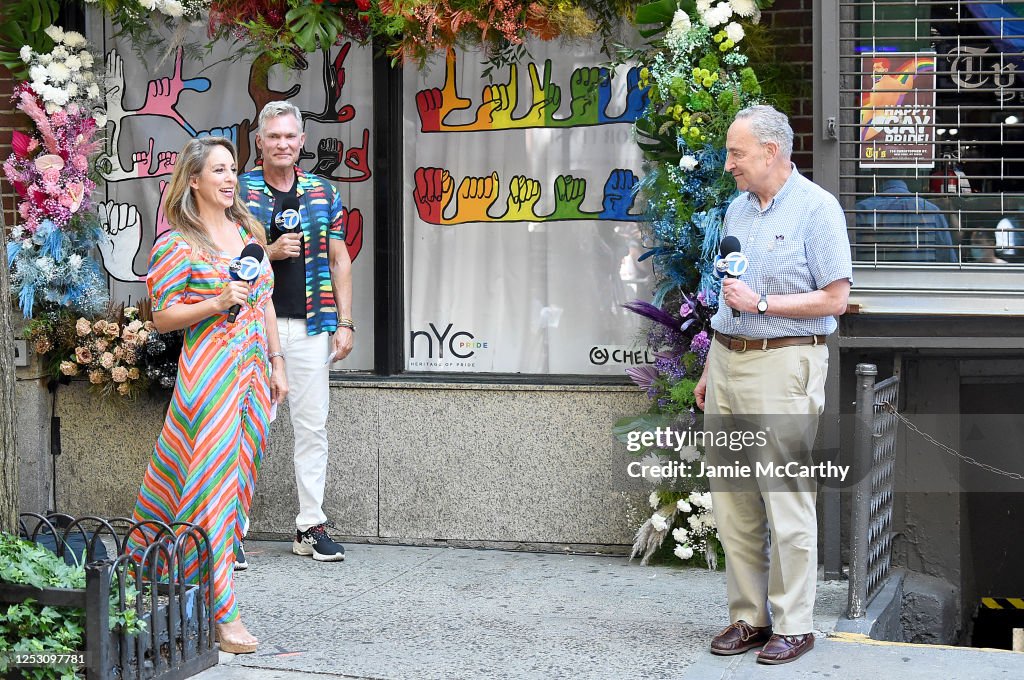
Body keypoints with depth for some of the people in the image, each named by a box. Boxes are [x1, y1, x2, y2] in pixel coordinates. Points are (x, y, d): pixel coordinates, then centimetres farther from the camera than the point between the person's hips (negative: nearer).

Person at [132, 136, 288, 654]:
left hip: (251, 371, 7)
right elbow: (162, 317, -6)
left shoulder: (248, 230, 14)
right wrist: (216, 303, -19)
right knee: (211, 479, -10)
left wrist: (276, 363, 15)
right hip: (209, 373, -7)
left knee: (238, 476, 7)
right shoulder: (178, 244, -6)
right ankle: (223, 613, -11)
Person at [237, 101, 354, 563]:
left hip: (311, 326, 3)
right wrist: (269, 252, -13)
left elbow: (340, 261, 12)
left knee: (312, 425, 5)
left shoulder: (322, 193, 11)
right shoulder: (240, 192, 3)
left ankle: (311, 526, 11)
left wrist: (345, 322, 4)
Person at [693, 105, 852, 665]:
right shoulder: (738, 208, 15)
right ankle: (748, 616, 15)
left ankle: (793, 625, 2)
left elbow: (835, 299, -11)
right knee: (731, 499, 7)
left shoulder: (817, 208, -7)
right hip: (729, 361, 8)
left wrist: (761, 303, -14)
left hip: (782, 366, -7)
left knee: (787, 501, -5)